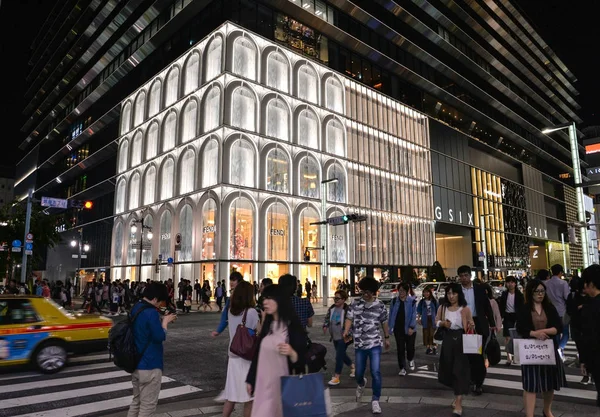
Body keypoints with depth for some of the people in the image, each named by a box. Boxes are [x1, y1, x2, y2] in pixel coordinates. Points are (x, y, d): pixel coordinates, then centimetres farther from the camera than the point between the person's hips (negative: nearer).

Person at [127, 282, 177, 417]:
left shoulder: (136, 308, 6)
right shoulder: (151, 312, -23)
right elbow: (160, 336, -21)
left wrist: (161, 320, 7)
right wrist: (165, 322, -6)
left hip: (136, 363, 9)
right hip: (149, 366, -9)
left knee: (136, 401, 20)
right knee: (148, 405, 4)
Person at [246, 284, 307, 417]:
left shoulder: (294, 326, -11)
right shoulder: (267, 325, 7)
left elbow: (302, 360, -10)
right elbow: (258, 355, 13)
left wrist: (291, 353, -29)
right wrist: (250, 379, 15)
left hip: (283, 383, -5)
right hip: (263, 383, 5)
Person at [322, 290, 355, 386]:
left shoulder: (347, 310, -18)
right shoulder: (331, 308, 3)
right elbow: (327, 318, 17)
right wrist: (325, 326, 0)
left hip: (343, 338, -7)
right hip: (335, 337, 7)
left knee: (339, 356, -5)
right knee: (342, 355, 20)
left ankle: (336, 377, 7)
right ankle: (352, 366, 44)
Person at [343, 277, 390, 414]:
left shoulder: (380, 305, -1)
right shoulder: (355, 303, -2)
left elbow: (384, 322, 10)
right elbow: (349, 319, -6)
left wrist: (387, 338, 18)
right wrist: (346, 331, -24)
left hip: (375, 343, -1)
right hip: (359, 344, 1)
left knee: (376, 372, -9)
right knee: (358, 373, 12)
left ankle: (375, 400, 8)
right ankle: (361, 384, 48)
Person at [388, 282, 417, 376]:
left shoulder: (412, 301, -7)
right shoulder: (394, 301, 1)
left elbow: (414, 315, -10)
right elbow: (391, 314, 6)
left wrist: (411, 327, -18)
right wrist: (390, 326, 3)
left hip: (409, 329, -2)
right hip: (398, 329, 2)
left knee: (410, 347, 8)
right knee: (400, 349, 4)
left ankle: (411, 360, 41)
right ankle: (402, 368, 15)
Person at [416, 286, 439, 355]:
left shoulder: (434, 301, 0)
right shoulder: (422, 301, 4)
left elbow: (437, 311, 3)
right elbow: (419, 311, 7)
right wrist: (418, 318, -1)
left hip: (432, 319, -2)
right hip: (425, 320, 2)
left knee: (432, 333, -5)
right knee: (426, 333, 4)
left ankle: (434, 347, 4)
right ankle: (428, 347, 13)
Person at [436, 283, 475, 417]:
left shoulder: (465, 309, -7)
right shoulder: (443, 308, 3)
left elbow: (471, 325, -2)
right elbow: (437, 321, 12)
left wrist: (471, 326, -25)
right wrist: (443, 323, -9)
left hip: (461, 340, -4)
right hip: (448, 340, 4)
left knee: (459, 371, -5)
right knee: (450, 370, 14)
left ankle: (458, 406, -2)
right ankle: (457, 397, 38)